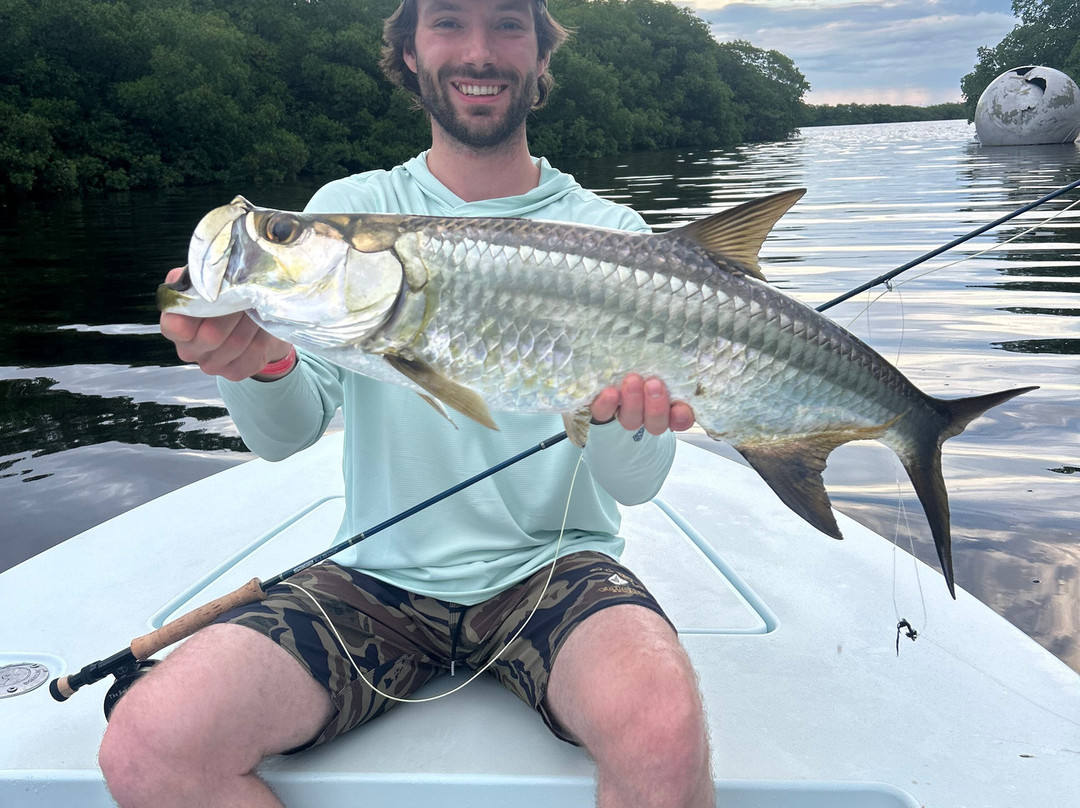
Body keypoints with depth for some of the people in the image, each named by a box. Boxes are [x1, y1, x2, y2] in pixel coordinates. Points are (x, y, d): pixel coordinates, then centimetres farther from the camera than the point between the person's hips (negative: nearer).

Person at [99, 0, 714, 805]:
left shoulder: (606, 232, 0)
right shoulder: (349, 211, 4)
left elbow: (638, 483, -6)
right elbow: (288, 434, -6)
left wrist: (617, 415, -30)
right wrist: (262, 360, -28)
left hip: (553, 566, -1)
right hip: (379, 574, 2)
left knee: (662, 730, -32)